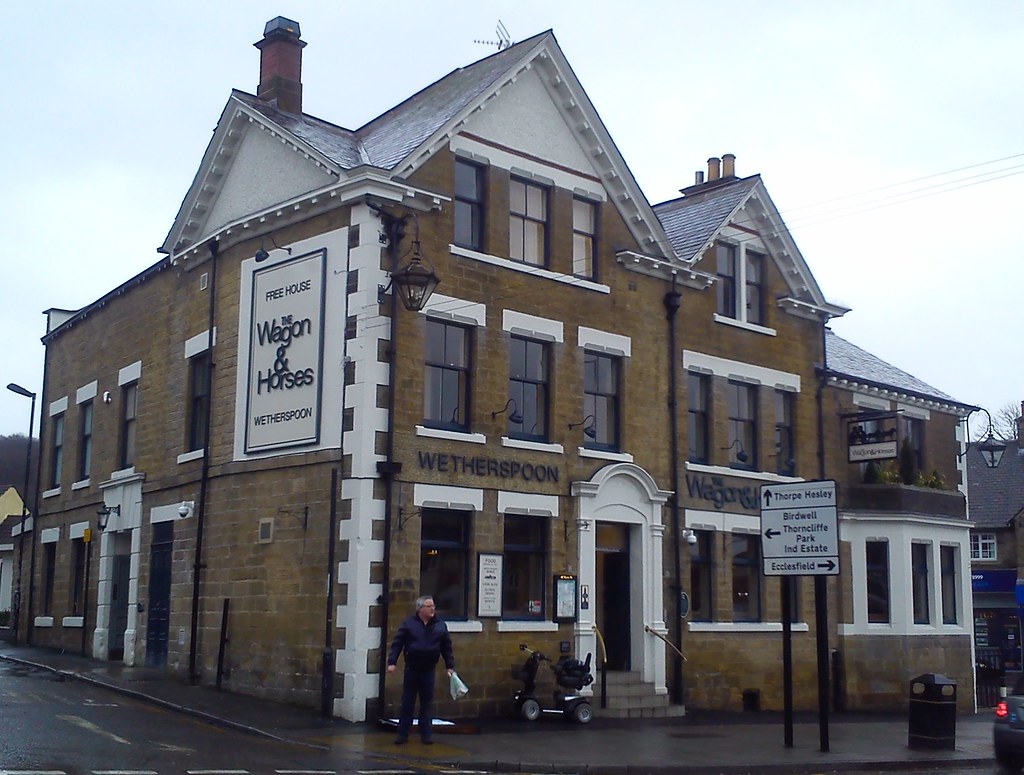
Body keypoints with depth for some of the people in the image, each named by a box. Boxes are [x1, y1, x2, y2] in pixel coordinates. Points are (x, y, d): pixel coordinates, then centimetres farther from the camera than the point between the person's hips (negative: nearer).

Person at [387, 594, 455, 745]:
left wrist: (450, 666, 2)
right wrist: (392, 662, -12)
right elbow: (397, 643, -4)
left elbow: (447, 648, 6)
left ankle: (425, 734, 14)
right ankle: (403, 734, 10)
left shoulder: (440, 625, 2)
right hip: (411, 668, -1)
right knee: (407, 702, 3)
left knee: (427, 703, 6)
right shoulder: (409, 623, -4)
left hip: (429, 669, 2)